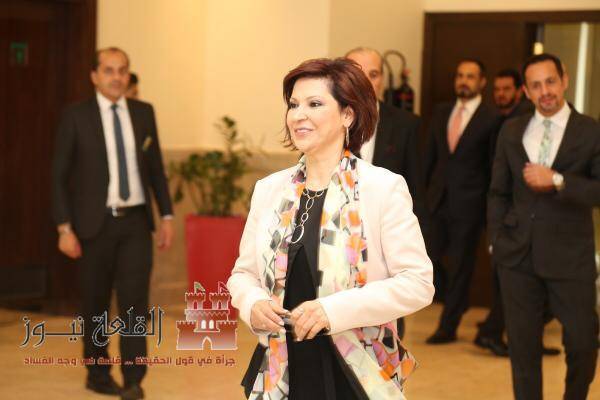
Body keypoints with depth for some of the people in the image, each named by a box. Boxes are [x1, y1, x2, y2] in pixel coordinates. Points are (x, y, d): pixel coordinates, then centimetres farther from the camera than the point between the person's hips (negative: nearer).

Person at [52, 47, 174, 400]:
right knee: (96, 303, 9)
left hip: (136, 222, 2)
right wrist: (65, 228, -10)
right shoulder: (76, 116, -5)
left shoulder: (144, 112, 5)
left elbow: (156, 167, 11)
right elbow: (60, 176, -4)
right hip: (96, 223, -2)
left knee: (135, 299, -7)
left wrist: (167, 215, 5)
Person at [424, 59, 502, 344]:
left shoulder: (491, 120, -4)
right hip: (437, 200, 4)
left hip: (468, 203, -4)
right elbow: (430, 155, 13)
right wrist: (424, 190, 6)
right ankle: (458, 301, 25)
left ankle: (448, 327, 13)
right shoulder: (441, 113, 10)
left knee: (460, 266, 4)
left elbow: (494, 167, -1)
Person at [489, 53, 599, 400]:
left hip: (570, 256, -3)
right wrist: (496, 240, 5)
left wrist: (557, 181, -21)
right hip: (518, 255, 3)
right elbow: (499, 192, 12)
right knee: (523, 344, 9)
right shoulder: (512, 131, 7)